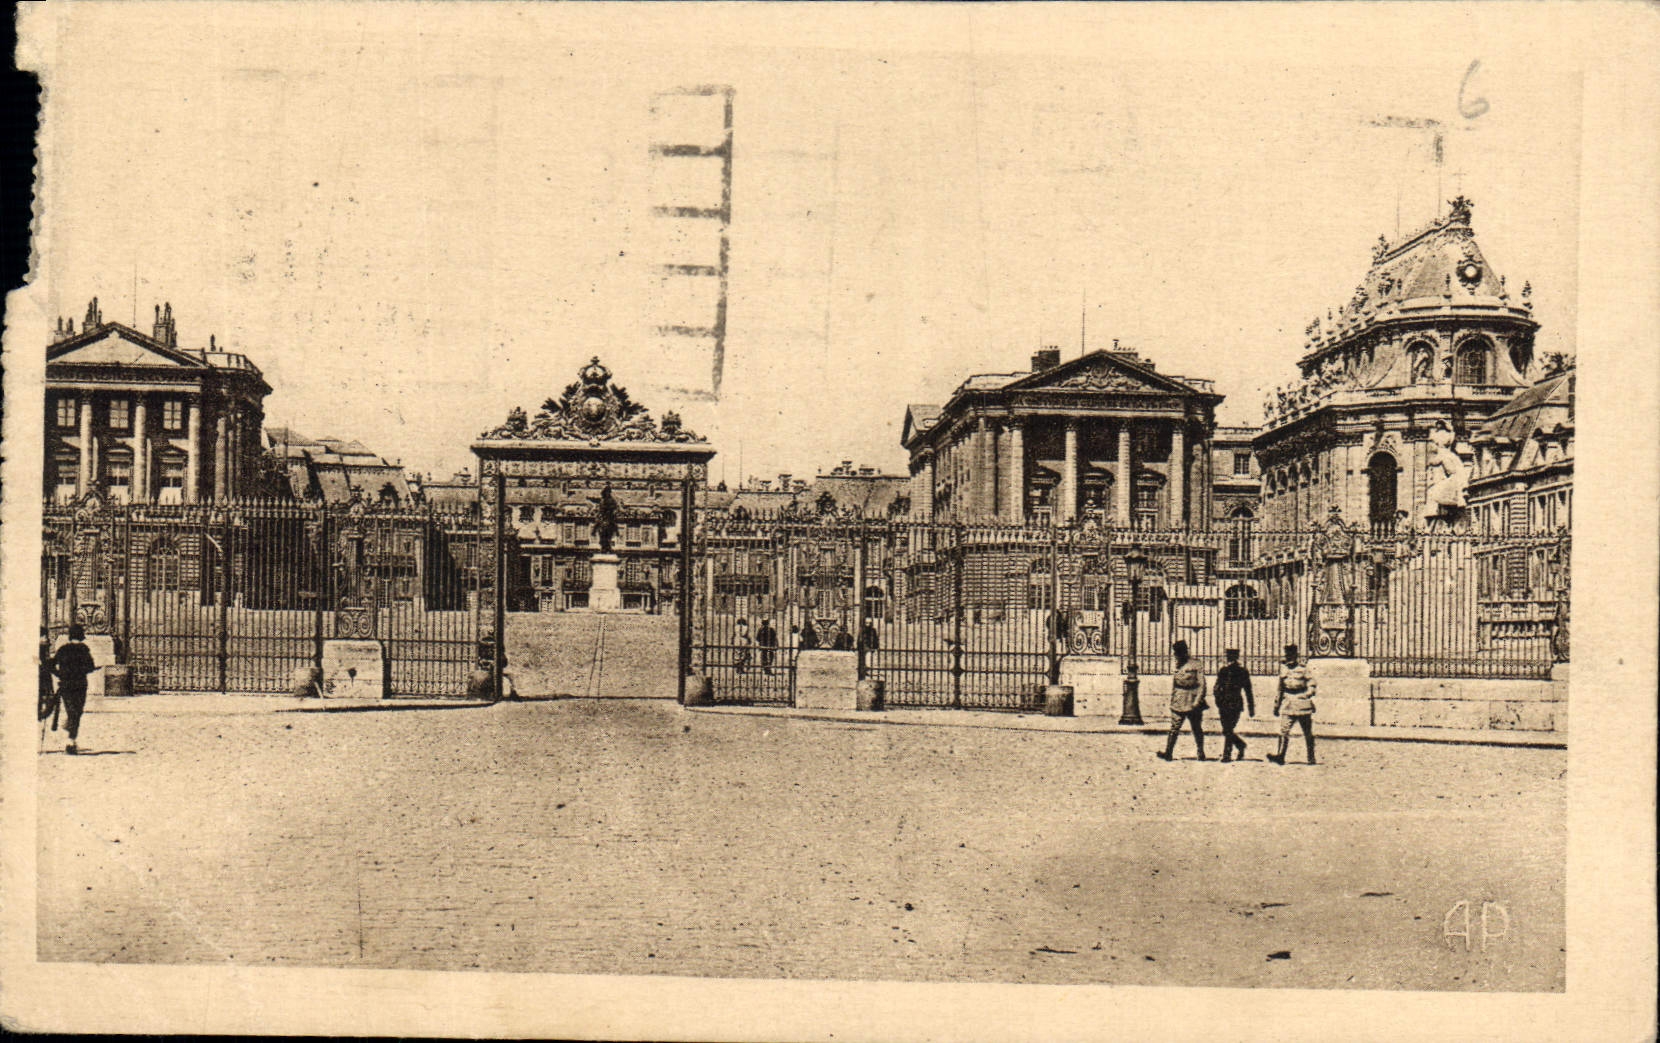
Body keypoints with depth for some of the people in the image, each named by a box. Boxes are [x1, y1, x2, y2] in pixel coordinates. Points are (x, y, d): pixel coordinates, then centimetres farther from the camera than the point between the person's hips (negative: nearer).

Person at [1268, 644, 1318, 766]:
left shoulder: (1303, 668, -3)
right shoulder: (1283, 668, 11)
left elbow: (1312, 684, -1)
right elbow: (1281, 687, 19)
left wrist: (1308, 694, -20)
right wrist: (1277, 705, 19)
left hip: (1302, 702, -3)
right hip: (1287, 704, 3)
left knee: (1308, 733, 6)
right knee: (1284, 730, -9)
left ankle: (1311, 758, 16)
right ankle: (1281, 756, -13)